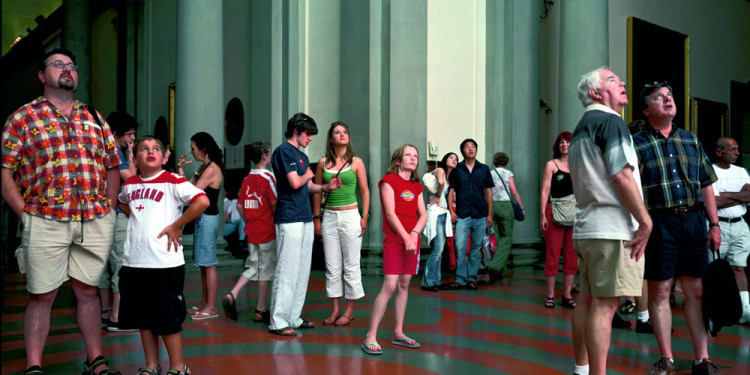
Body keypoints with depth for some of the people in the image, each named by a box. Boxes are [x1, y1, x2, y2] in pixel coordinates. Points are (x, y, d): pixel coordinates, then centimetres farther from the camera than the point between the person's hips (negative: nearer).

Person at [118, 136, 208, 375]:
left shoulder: (172, 181, -7)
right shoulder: (129, 184, 11)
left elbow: (202, 201, -21)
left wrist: (176, 225, -15)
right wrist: (134, 217, 14)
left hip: (165, 263, -6)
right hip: (133, 263, 6)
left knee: (168, 318, 2)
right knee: (143, 318, 14)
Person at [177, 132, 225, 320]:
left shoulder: (212, 169, -16)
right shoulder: (204, 167, 15)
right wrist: (180, 169, 7)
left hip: (208, 218, -10)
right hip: (202, 218, 10)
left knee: (208, 264, -6)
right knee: (203, 263, 15)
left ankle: (211, 307, -2)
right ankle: (204, 302, 23)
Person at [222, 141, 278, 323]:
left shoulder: (247, 179, 8)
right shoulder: (267, 177, -12)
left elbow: (240, 206, 10)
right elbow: (275, 204, -16)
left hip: (251, 231, 7)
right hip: (267, 232, -6)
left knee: (254, 268, 17)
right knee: (265, 270, 3)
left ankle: (232, 295, 2)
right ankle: (261, 311, 11)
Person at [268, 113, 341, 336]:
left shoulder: (302, 156, 20)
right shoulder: (284, 151, -8)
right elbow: (295, 183, -19)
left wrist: (326, 187, 4)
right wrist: (307, 175, 1)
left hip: (304, 219, 10)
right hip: (289, 219, -9)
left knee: (302, 271, 11)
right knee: (287, 271, -7)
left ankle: (294, 317, 19)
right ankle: (278, 321, -1)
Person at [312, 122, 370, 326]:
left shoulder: (356, 162, 1)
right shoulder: (323, 162, 6)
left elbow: (365, 191, 3)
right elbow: (317, 191, 11)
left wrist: (365, 217, -4)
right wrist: (316, 217, 7)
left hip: (350, 216, -3)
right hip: (329, 217, 3)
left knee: (351, 265, 2)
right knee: (332, 266, 6)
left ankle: (349, 310, 13)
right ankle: (335, 309, 17)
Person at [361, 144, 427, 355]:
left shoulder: (417, 186, 15)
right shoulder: (389, 180, -4)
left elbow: (423, 215, 9)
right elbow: (390, 213, -12)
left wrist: (414, 234, -10)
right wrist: (405, 237, -18)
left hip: (412, 240, 6)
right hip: (394, 240, -6)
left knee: (404, 285, 10)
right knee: (389, 286, -12)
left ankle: (398, 333, 19)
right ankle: (370, 337, -7)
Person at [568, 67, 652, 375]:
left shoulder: (581, 128, 20)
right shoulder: (610, 121, -8)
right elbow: (622, 175, -17)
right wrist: (645, 220, -13)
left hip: (586, 227, 9)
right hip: (613, 228, -9)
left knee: (588, 299, 12)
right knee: (606, 304, -9)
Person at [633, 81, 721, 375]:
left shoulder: (691, 140, 15)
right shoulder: (637, 144, 0)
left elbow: (706, 184, 15)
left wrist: (714, 224, 10)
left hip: (694, 221, 4)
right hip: (659, 222, -4)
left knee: (696, 292, 7)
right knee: (659, 291, 2)